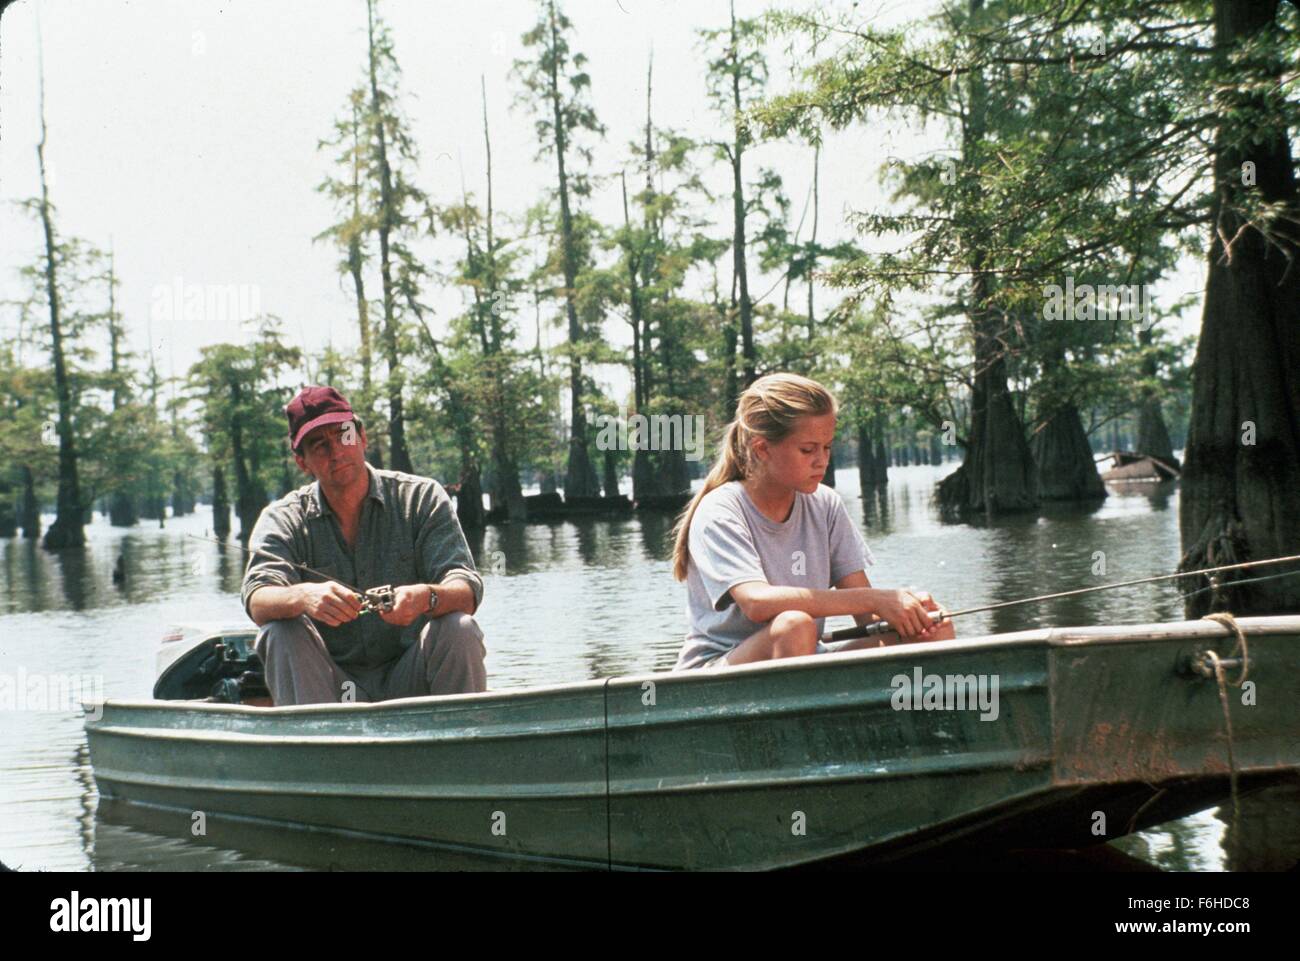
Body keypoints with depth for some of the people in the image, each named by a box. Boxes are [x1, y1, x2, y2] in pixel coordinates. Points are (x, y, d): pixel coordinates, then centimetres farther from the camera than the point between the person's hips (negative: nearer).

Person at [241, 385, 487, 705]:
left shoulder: (422, 498, -1)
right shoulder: (283, 520, 1)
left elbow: (467, 593, -13)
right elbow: (258, 600, -18)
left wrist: (425, 598, -37)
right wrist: (304, 596, -41)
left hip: (408, 682, 0)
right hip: (329, 689, 0)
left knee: (459, 629, -27)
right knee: (281, 632, -25)